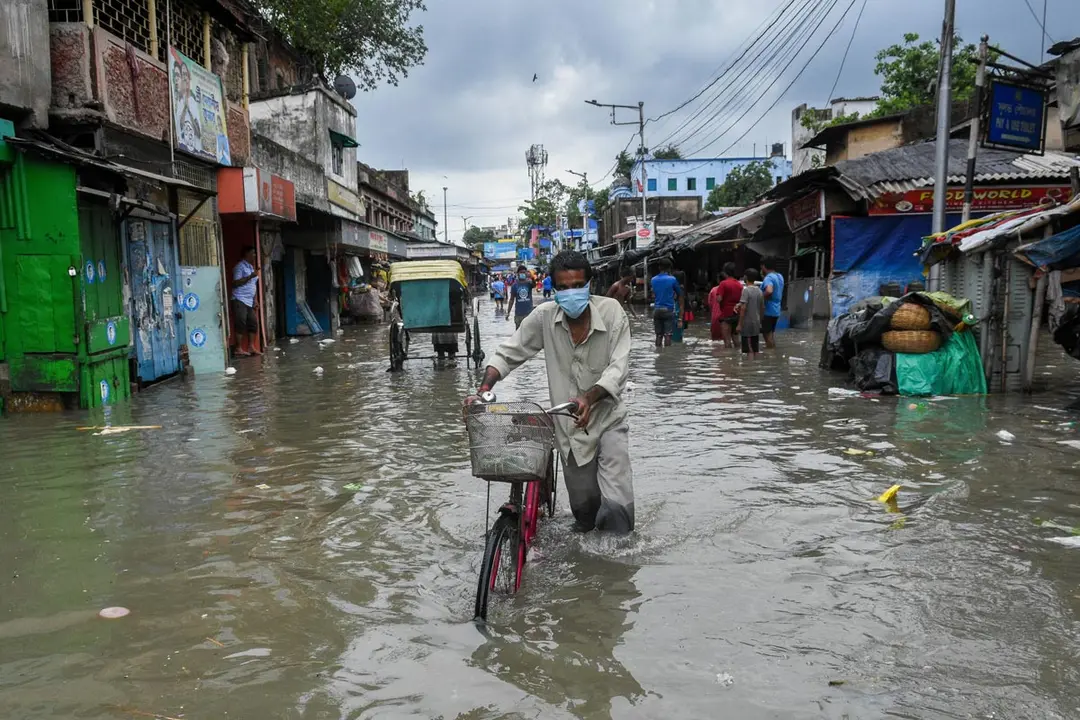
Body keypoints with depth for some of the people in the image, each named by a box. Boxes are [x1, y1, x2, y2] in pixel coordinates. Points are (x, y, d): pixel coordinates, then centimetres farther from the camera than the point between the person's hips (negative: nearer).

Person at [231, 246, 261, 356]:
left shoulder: (251, 267, 20)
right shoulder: (240, 266, -6)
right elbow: (236, 282, -15)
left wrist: (255, 300, 18)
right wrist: (250, 276, -19)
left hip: (249, 301, 8)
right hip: (240, 300, -8)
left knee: (253, 323, 4)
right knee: (241, 324, -10)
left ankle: (251, 347, 9)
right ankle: (239, 349, -7)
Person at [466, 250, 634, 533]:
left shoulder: (611, 311, -14)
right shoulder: (544, 316, -9)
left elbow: (618, 367, -20)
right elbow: (508, 354, -3)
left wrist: (589, 397, -38)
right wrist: (484, 389, -20)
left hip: (608, 420, -2)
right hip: (570, 425, 2)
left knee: (618, 506, -13)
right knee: (583, 506, 12)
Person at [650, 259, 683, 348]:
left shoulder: (653, 280, 7)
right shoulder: (672, 279, -5)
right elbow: (680, 294, 7)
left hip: (657, 309, 4)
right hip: (668, 309, -4)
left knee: (659, 335, 8)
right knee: (667, 335, -4)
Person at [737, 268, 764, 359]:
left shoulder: (746, 290, -14)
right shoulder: (759, 291, 7)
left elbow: (743, 308, -20)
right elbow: (762, 308, 12)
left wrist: (739, 324, -16)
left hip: (747, 323, -7)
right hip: (756, 323, 7)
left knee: (749, 349, -4)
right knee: (755, 348, 13)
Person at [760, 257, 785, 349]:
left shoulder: (768, 278, -18)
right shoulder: (780, 276, 11)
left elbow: (769, 291, -37)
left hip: (768, 310, -9)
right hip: (776, 310, 9)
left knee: (767, 333, -1)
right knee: (772, 332, 19)